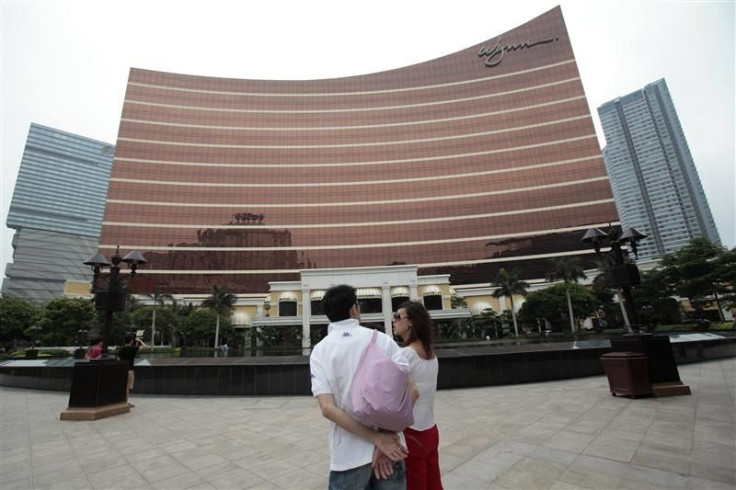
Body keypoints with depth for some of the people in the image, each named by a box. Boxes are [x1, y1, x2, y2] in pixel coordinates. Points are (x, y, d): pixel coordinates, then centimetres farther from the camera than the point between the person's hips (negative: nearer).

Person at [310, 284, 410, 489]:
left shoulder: (320, 351, -5)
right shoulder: (382, 339, -4)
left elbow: (327, 408, -15)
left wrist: (378, 439, -13)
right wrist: (385, 436, -11)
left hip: (349, 455, 0)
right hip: (390, 448, 1)